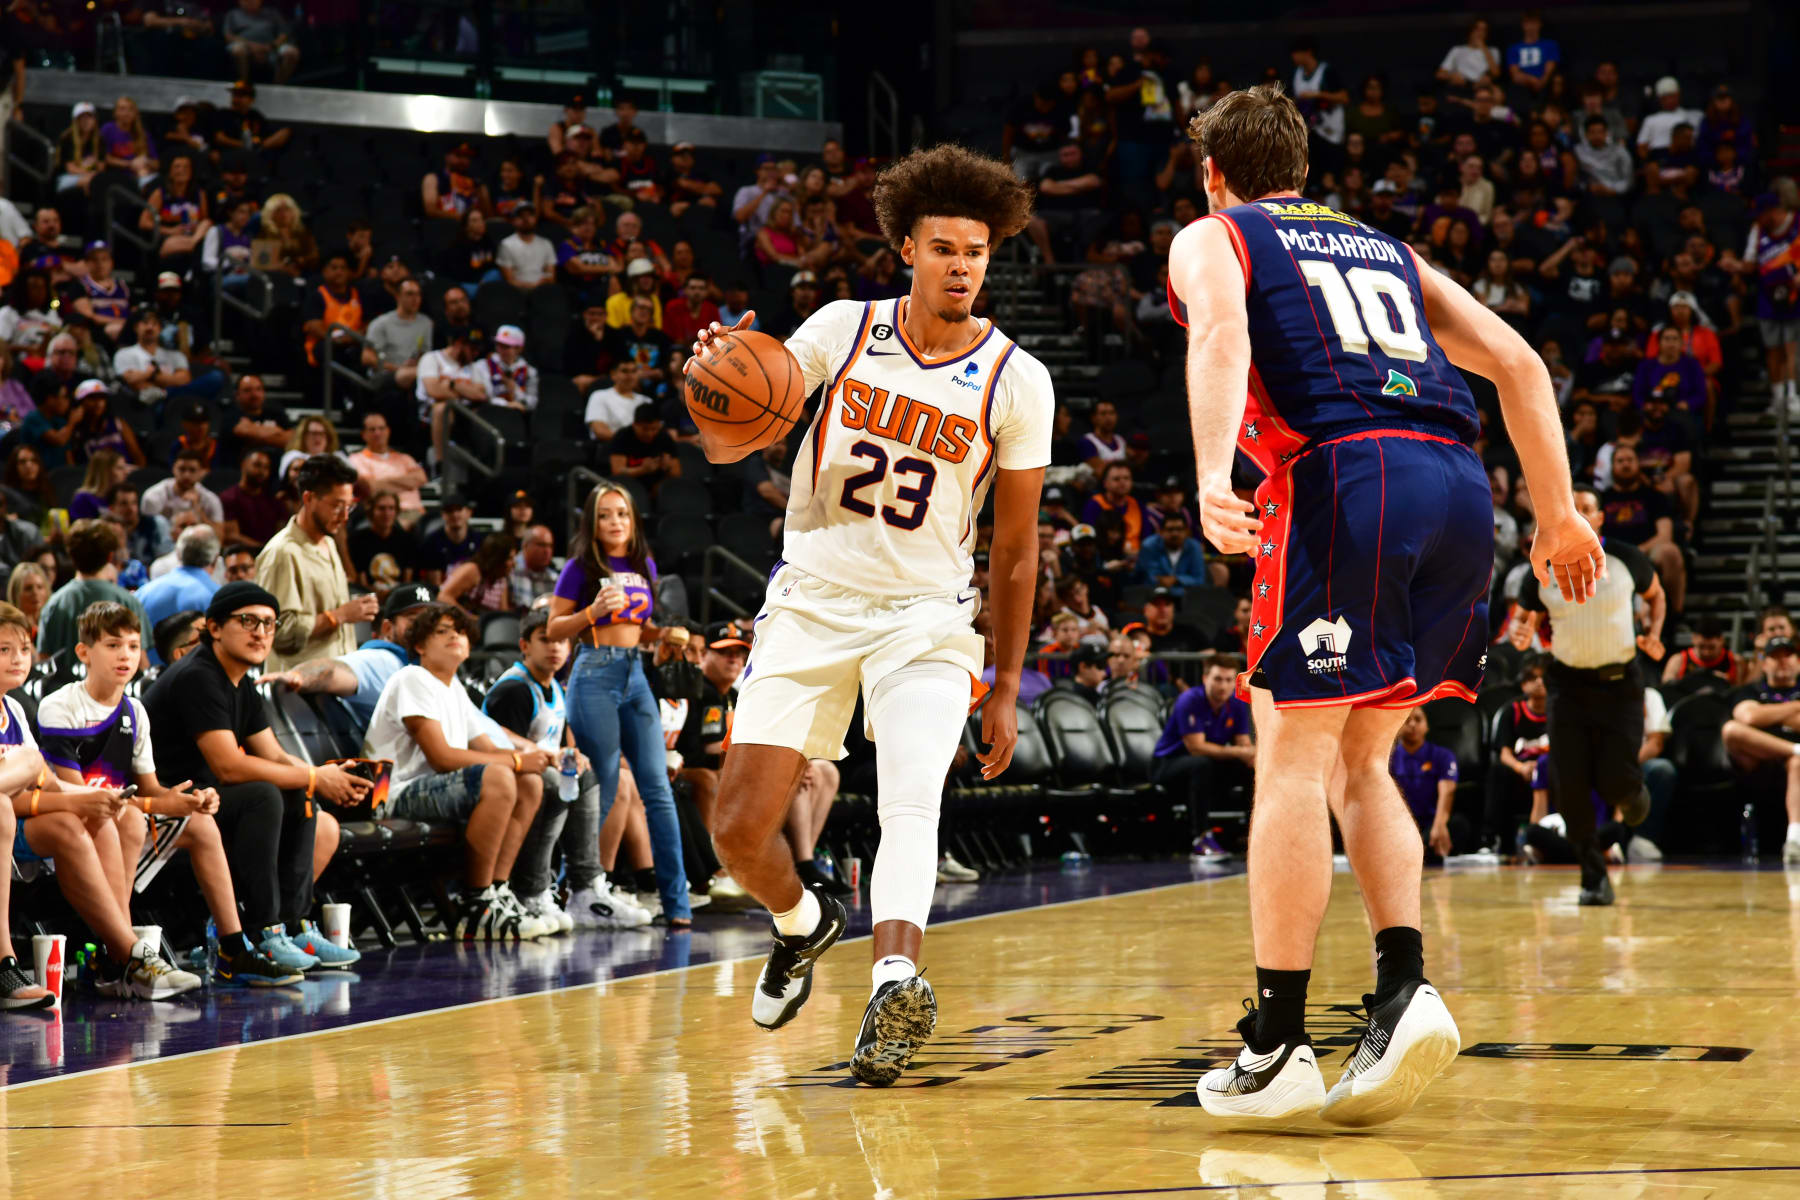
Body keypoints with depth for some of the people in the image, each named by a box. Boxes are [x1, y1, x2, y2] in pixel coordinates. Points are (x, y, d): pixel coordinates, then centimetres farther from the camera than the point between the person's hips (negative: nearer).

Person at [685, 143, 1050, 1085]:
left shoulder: (1015, 381, -6)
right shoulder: (841, 331, -4)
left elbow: (1015, 546, 2)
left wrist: (1006, 689, 3)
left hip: (926, 618, -1)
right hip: (811, 605, 2)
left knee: (912, 797, -27)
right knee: (739, 832, -2)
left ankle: (895, 981, -45)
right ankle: (802, 922, 30)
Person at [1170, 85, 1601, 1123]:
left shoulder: (1210, 239, 17)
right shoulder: (1387, 248, 32)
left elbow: (1222, 335, -7)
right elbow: (1516, 361, 23)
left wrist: (1215, 475, -22)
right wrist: (1559, 511, 21)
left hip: (1344, 474, -5)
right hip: (1462, 487, 5)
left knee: (1294, 756, 0)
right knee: (1359, 763, 16)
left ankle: (1277, 1050, -2)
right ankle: (1406, 989, -1)